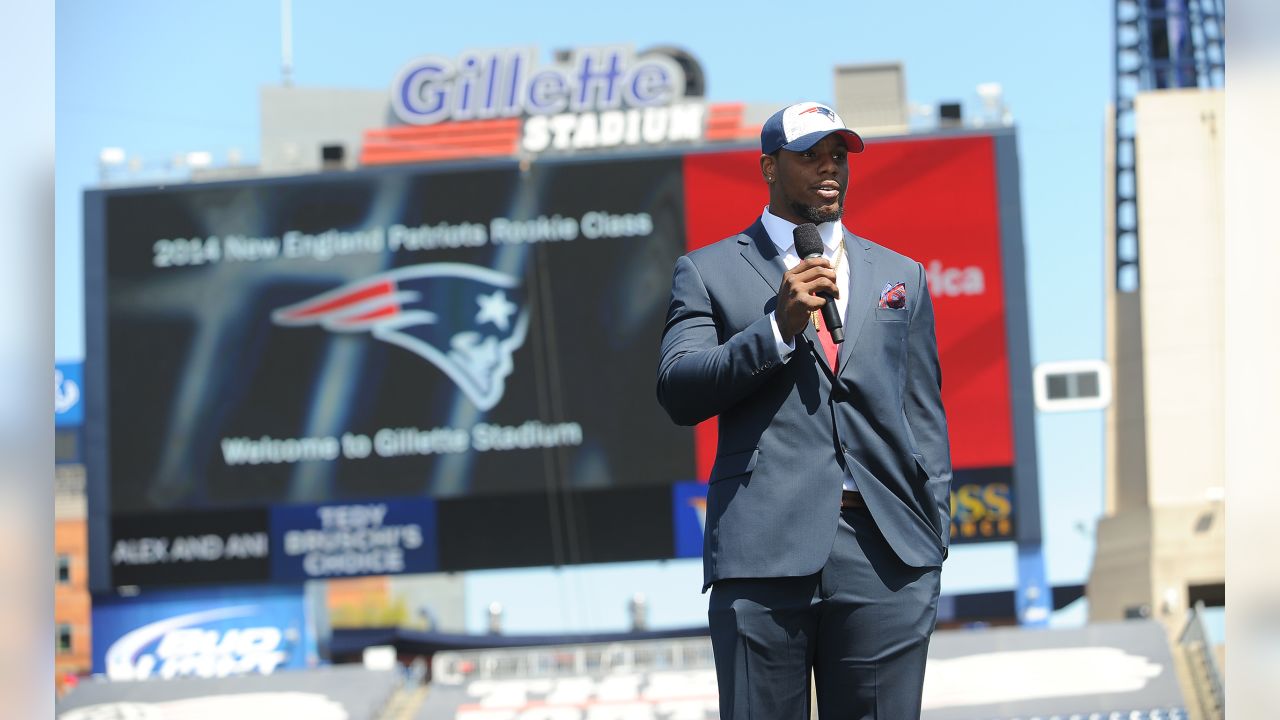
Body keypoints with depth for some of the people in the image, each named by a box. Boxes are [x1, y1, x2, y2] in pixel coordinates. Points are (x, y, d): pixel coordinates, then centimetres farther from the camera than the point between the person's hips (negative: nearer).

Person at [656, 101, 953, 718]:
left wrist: (933, 539, 11)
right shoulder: (709, 272, 12)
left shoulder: (899, 275, 21)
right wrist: (778, 328, -11)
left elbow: (925, 418, 19)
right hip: (764, 552, -2)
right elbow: (677, 392, -1)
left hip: (887, 552, 2)